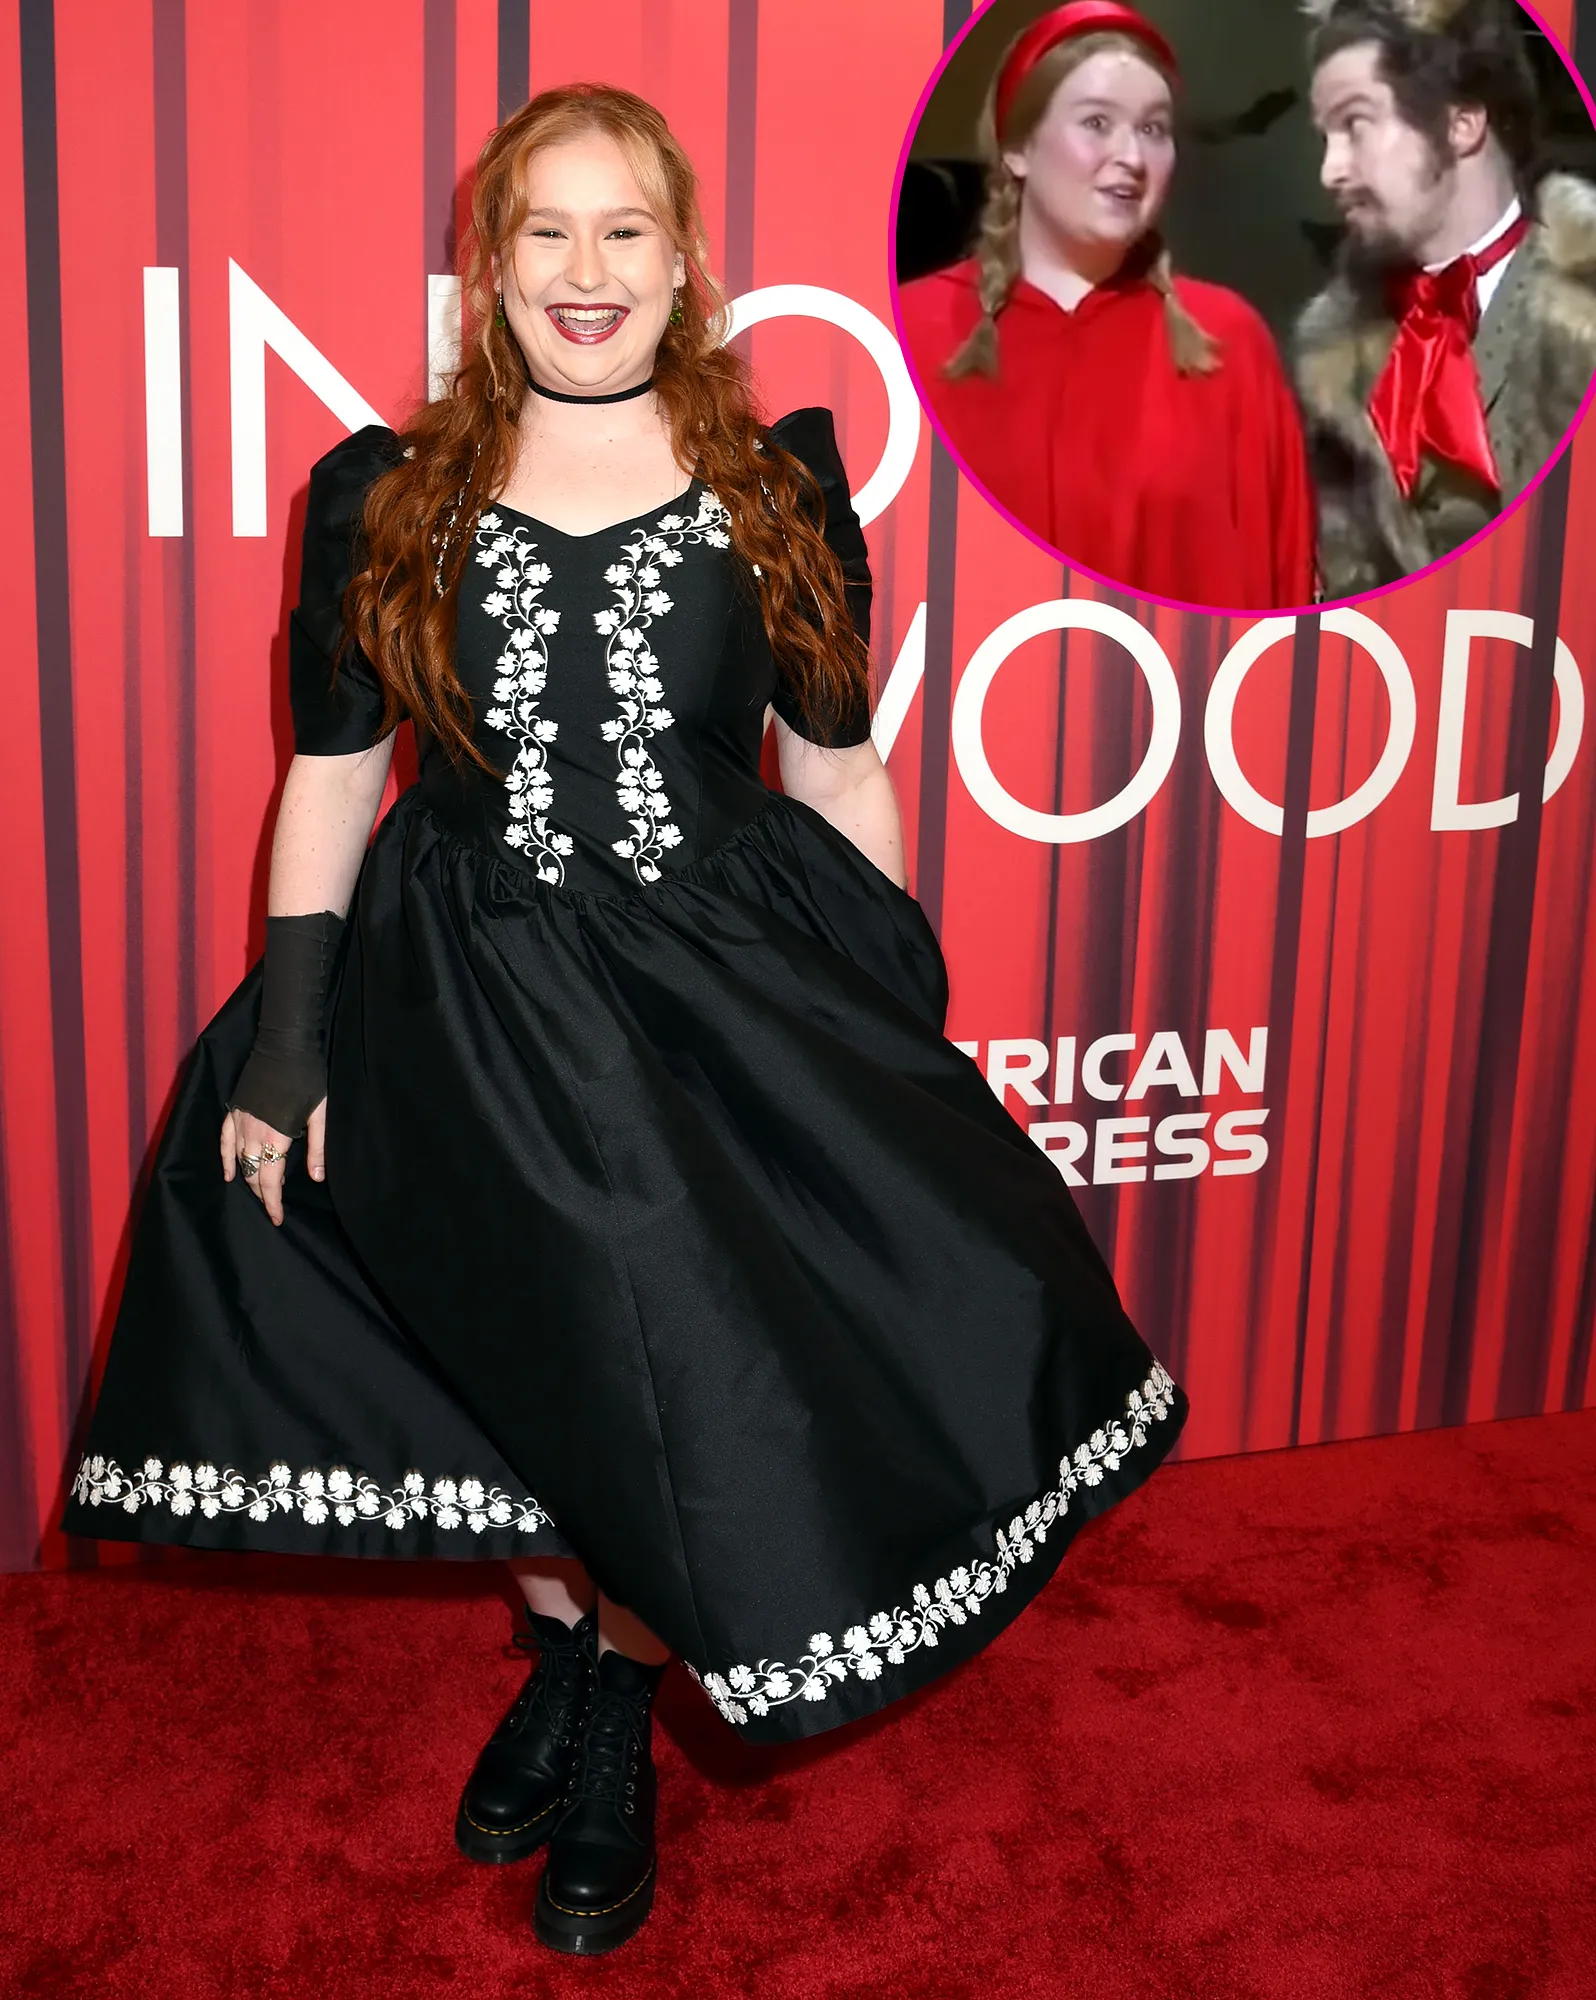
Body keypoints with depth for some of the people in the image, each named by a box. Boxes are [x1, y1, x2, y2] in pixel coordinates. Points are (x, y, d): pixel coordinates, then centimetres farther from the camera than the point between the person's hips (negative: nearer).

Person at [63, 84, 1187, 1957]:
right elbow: (330, 774, 6)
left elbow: (839, 770, 7)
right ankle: (568, 1650, 36)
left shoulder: (781, 484, 4)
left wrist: (905, 1031, 5)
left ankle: (613, 1701, 19)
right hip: (472, 1002, 0)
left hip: (736, 980, 0)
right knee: (555, 1357, 2)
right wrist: (285, 1039, 0)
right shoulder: (384, 499, 4)